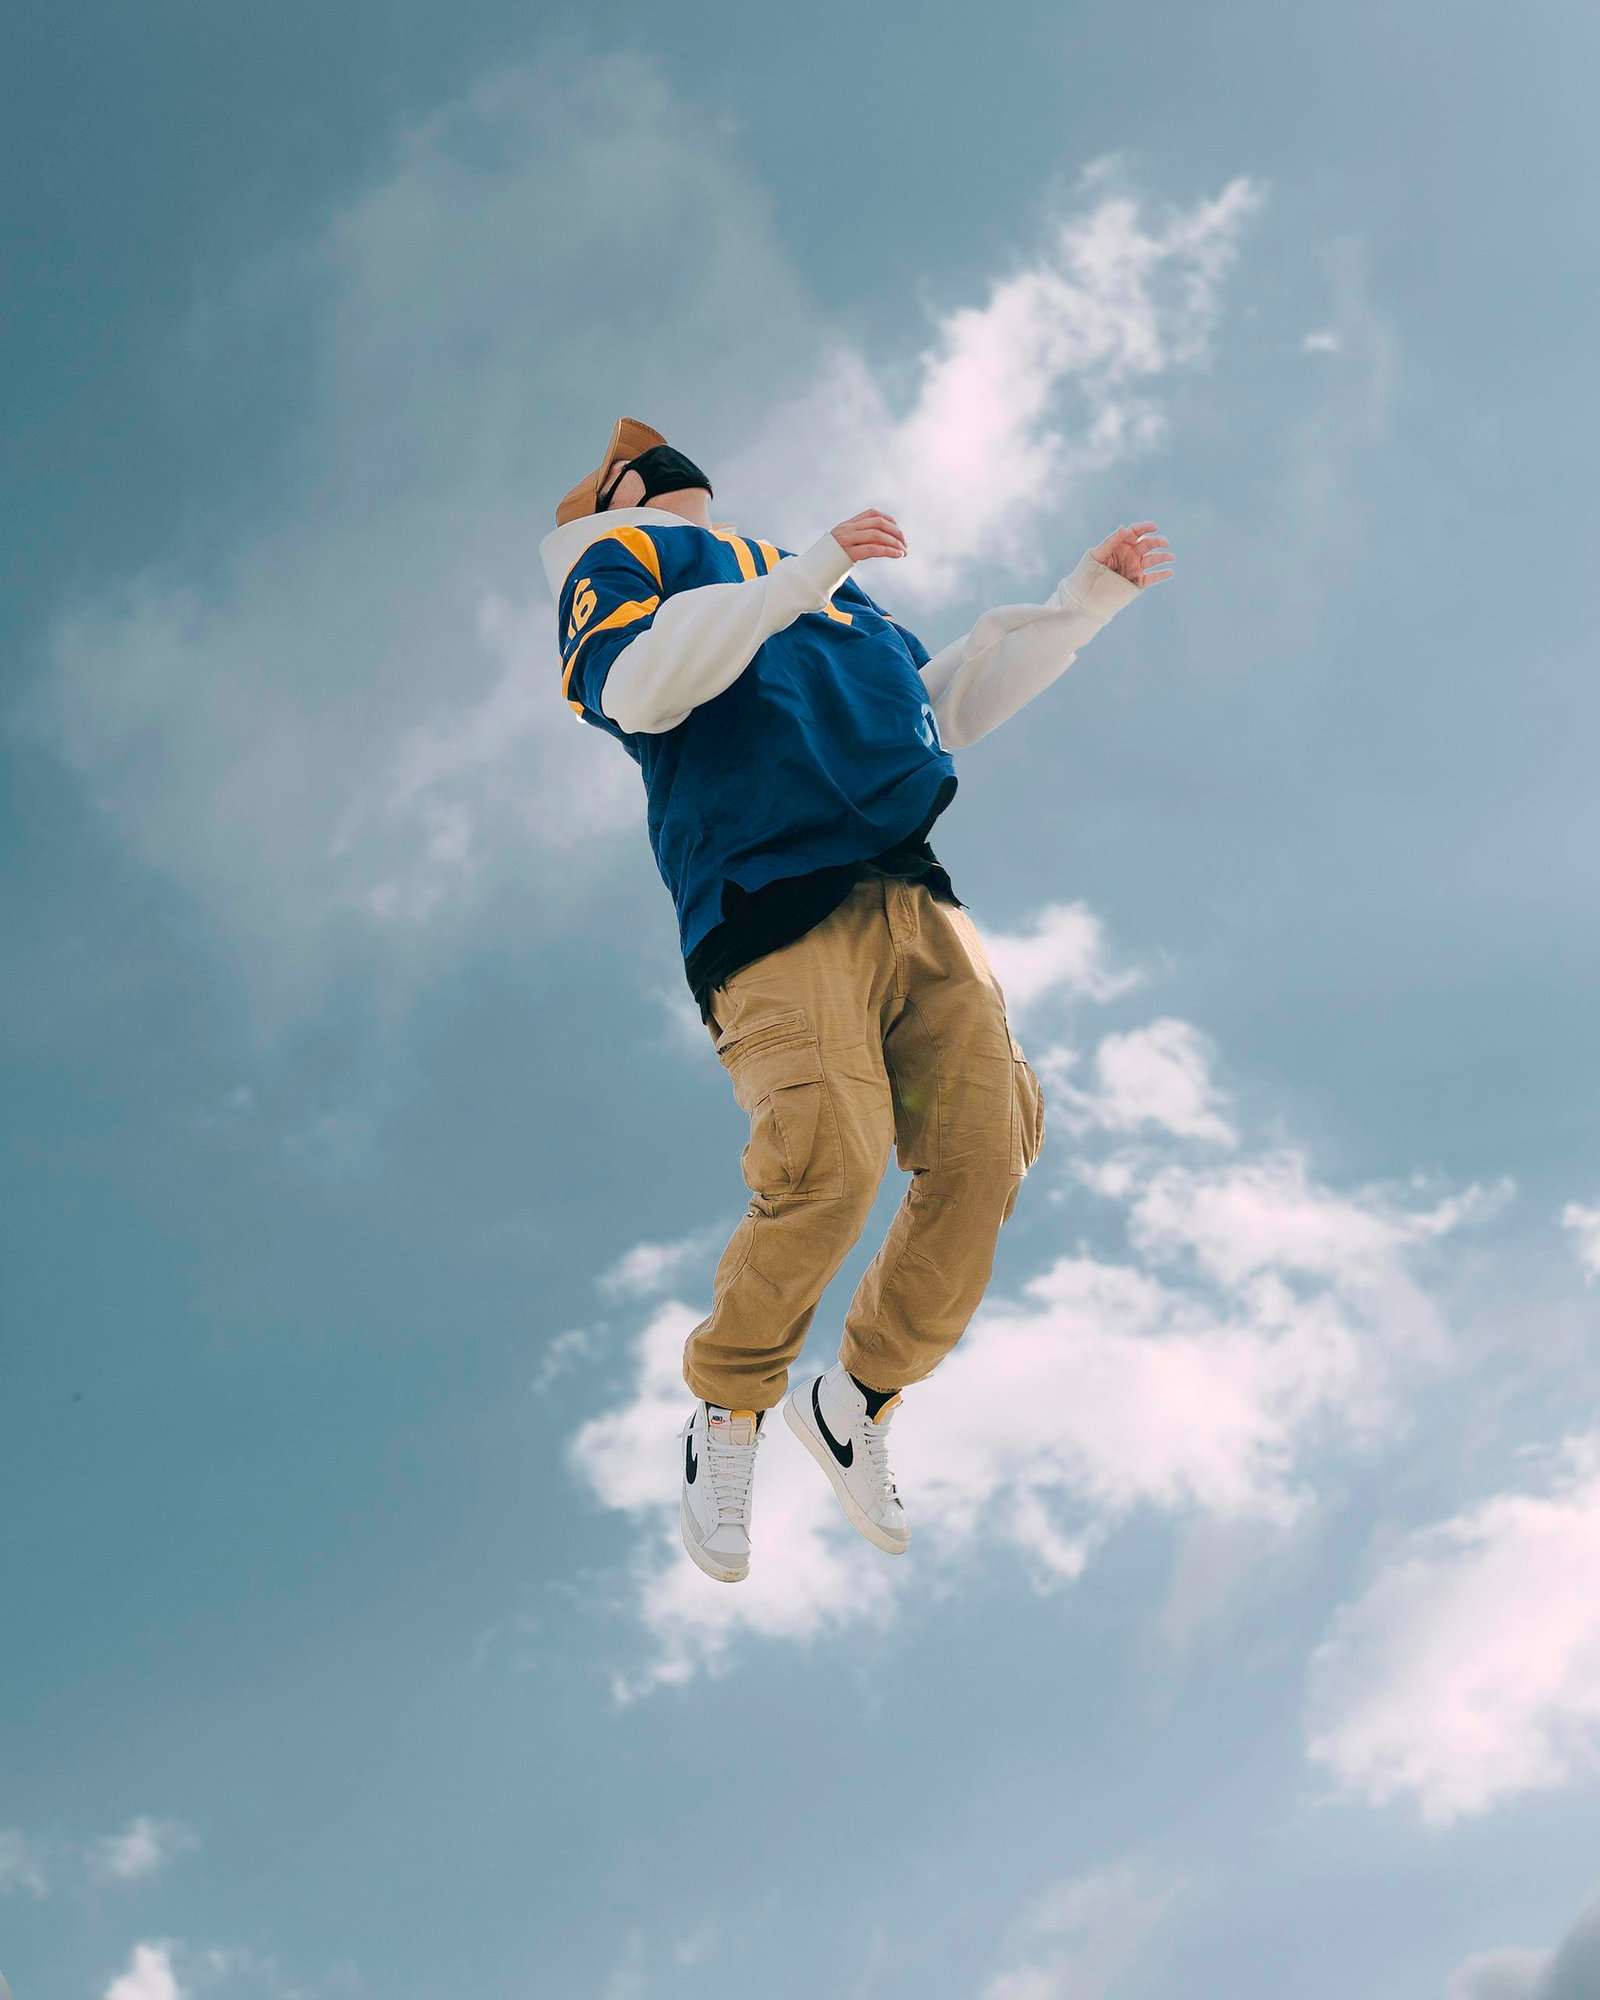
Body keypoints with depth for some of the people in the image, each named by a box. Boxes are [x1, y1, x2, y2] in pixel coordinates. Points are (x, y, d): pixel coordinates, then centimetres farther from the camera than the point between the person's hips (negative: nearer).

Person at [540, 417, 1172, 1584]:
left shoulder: (821, 584, 37)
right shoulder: (617, 560, 16)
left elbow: (948, 701, 40)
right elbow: (643, 688, -7)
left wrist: (1090, 598, 36)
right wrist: (804, 577, -11)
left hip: (910, 893, 6)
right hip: (771, 907, -6)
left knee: (985, 1152, -11)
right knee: (831, 1164, -24)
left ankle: (857, 1402, 8)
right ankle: (729, 1417, 0)